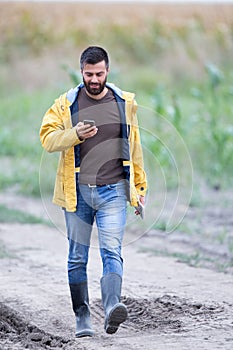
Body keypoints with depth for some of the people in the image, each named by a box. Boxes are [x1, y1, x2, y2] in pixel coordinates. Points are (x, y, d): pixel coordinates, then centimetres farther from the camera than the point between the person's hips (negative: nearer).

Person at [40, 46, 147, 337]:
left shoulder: (125, 103, 8)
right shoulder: (66, 103, 3)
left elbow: (134, 147, 16)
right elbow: (48, 138, -2)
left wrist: (139, 186, 18)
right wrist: (75, 134, -21)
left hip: (113, 192, 0)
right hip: (78, 192, 1)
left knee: (112, 251, -15)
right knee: (77, 257, 5)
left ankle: (112, 308, -29)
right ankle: (82, 318, 12)